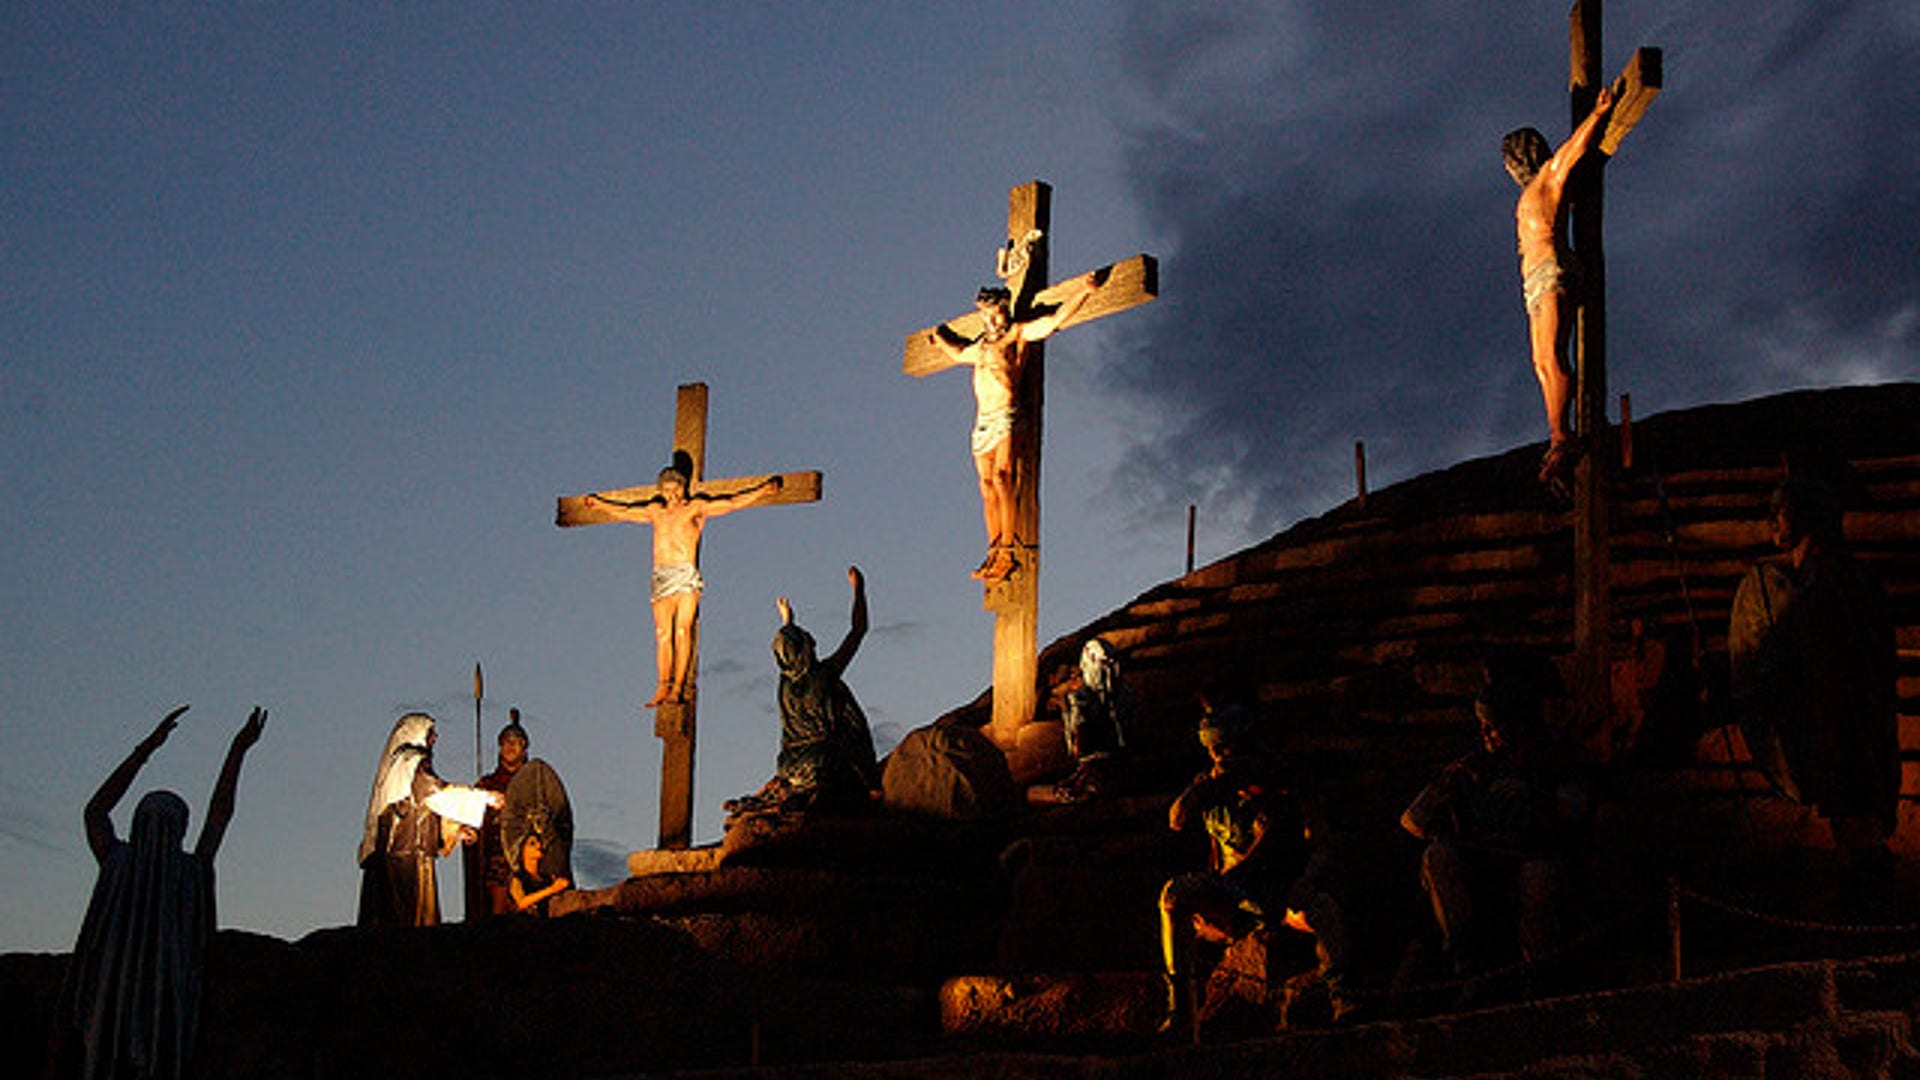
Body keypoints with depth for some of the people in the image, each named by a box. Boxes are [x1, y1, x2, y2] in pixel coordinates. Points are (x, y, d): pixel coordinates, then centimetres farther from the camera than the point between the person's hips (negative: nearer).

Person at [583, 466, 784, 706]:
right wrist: (601, 504, 48)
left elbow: (732, 503, 7)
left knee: (682, 631, -11)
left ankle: (678, 687, -14)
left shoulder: (697, 508, 12)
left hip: (686, 574, -3)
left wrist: (762, 491, -1)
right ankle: (663, 687, -10)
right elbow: (625, 512, 38)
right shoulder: (655, 511, 22)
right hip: (661, 576, 4)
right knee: (662, 633, -5)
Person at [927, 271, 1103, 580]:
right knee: (987, 486, 1)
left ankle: (1008, 551, -23)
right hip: (982, 420, 7)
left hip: (1005, 415, -6)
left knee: (1001, 477, -19)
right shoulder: (981, 346, 23)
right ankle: (994, 552, 1)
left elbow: (1057, 319, -1)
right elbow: (959, 354, 45)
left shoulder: (1019, 333, 6)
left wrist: (1083, 291, -10)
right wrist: (941, 339, 56)